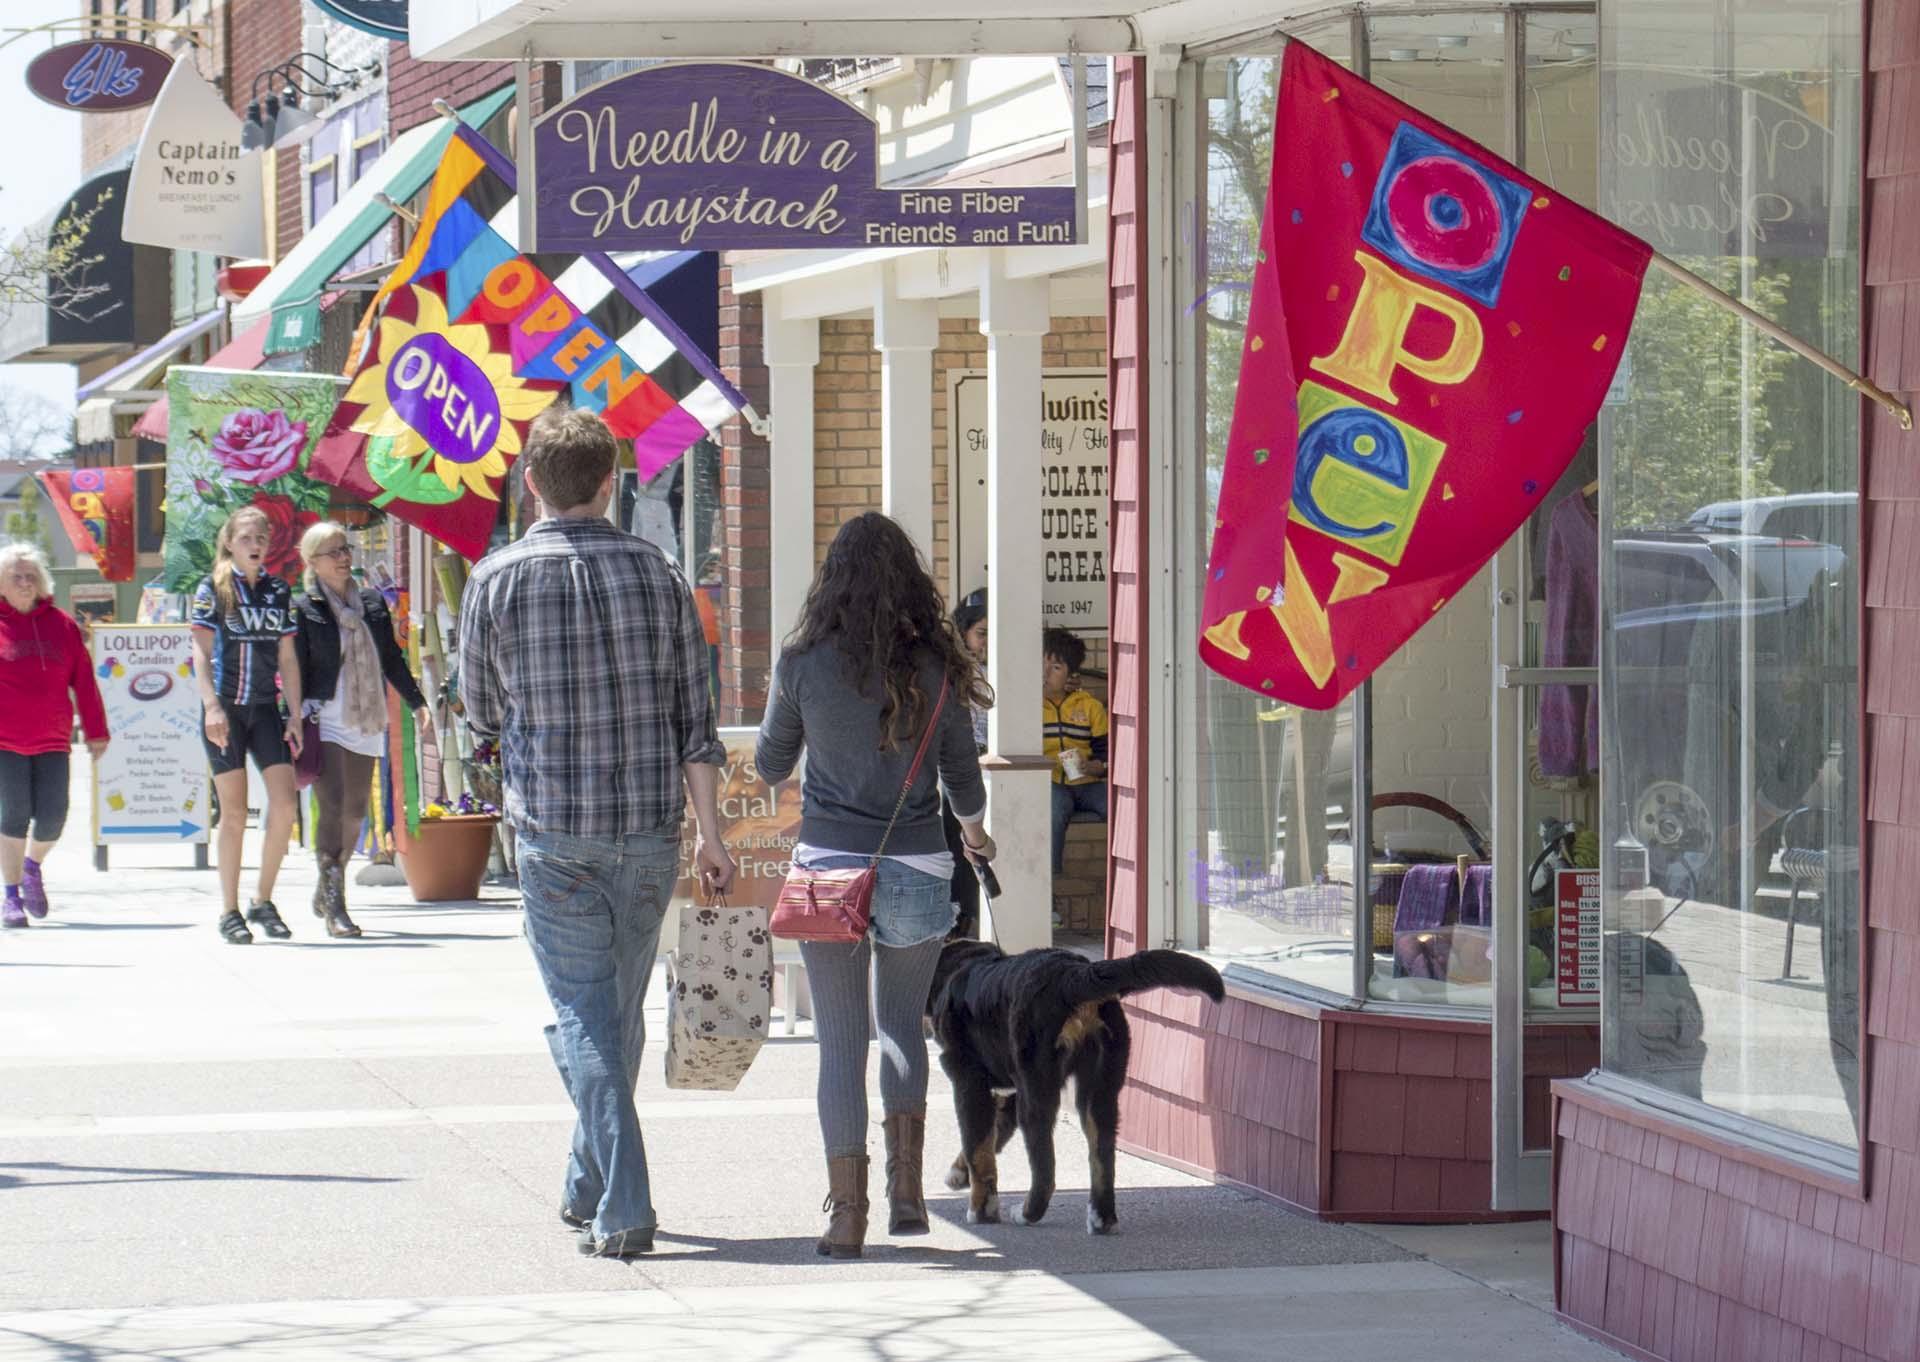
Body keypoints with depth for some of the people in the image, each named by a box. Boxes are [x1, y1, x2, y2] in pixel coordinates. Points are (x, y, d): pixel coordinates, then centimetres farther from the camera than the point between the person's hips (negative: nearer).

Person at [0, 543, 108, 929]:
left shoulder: (62, 624, 8)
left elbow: (83, 680, 12)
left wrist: (96, 731, 11)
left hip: (52, 741, 3)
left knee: (52, 817, -3)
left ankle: (33, 866, 28)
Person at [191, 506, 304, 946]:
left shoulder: (279, 591, 11)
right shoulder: (213, 589, -1)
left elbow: (287, 657, 13)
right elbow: (202, 652, -7)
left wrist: (295, 714, 6)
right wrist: (212, 706, -18)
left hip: (266, 710, 4)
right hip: (225, 711, -4)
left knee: (284, 805, -8)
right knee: (234, 812, -2)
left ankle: (263, 901, 7)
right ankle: (229, 912, 7)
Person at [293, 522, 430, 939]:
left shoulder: (373, 605, 13)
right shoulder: (304, 611, -2)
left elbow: (392, 660, 21)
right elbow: (296, 670, -5)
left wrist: (417, 702, 19)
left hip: (366, 723, 6)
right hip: (326, 721, -6)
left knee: (355, 810, 9)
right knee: (334, 805, -17)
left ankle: (326, 892, 25)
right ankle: (334, 906, -20)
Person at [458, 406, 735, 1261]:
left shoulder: (498, 579, -5)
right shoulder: (658, 575, 1)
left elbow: (481, 713, 7)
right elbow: (694, 718, 0)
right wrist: (711, 833, 2)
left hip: (554, 830, -3)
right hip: (650, 834, 3)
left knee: (583, 1017, 0)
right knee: (621, 1012, 16)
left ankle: (623, 1211, -11)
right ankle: (587, 1188, 30)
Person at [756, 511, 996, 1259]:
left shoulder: (804, 661, -6)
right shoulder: (935, 666, -2)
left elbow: (770, 764, 7)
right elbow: (964, 780, 6)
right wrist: (975, 833, 28)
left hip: (830, 864, -1)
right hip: (916, 867, 2)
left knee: (840, 1042, 3)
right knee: (903, 1023, 20)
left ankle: (847, 1211, 0)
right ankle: (906, 1183, 12)